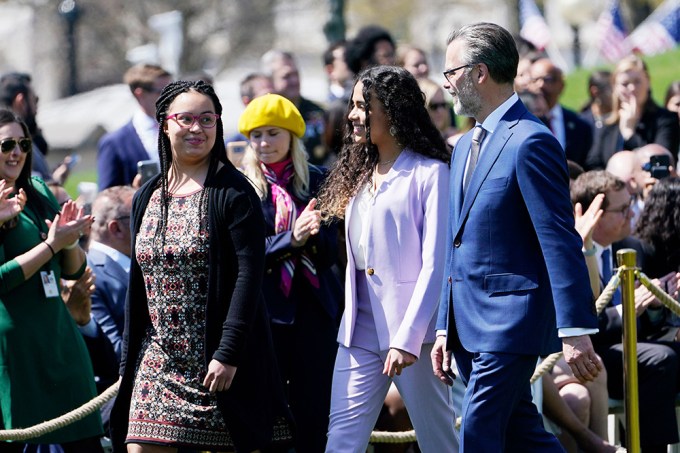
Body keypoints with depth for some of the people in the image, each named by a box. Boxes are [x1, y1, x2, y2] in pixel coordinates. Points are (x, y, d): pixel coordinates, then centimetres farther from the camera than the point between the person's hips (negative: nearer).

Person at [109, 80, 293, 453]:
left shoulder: (233, 192, -6)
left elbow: (249, 275, -13)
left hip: (221, 362, -5)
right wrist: (129, 361, 13)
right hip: (158, 362, 5)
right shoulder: (147, 198, 12)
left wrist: (229, 353, -19)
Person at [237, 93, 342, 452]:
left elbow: (329, 251, 4)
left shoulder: (315, 181, 8)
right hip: (265, 309, -2)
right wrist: (291, 239, -21)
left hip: (313, 307, 2)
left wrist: (310, 236, -18)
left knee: (314, 410, 1)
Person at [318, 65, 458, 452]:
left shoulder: (430, 173, -8)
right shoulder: (359, 174, 15)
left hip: (411, 331, -7)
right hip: (360, 330, 7)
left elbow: (434, 265, -13)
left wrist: (407, 338, -18)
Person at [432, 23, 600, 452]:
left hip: (510, 320, -9)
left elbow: (561, 242, -17)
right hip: (469, 323, 9)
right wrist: (445, 329, 19)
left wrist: (575, 330, -21)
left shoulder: (530, 142, -13)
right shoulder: (465, 147, 17)